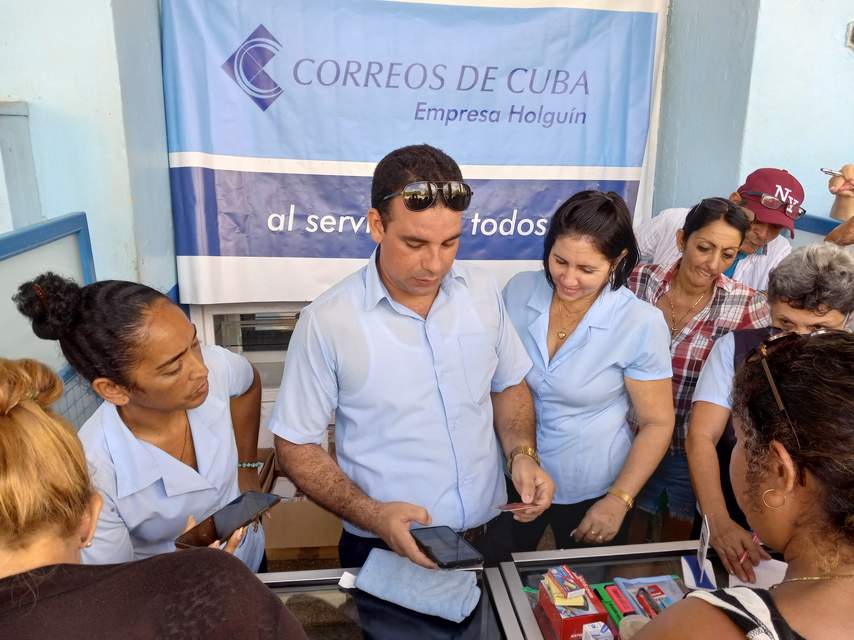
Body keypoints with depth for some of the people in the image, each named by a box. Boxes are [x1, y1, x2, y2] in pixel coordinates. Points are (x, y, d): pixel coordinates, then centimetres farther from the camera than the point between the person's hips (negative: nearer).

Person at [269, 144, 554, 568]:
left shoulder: (484, 293, -5)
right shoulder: (327, 322, -18)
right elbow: (295, 446, -10)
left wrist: (522, 455, -9)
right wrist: (373, 515, -22)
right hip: (386, 552, -4)